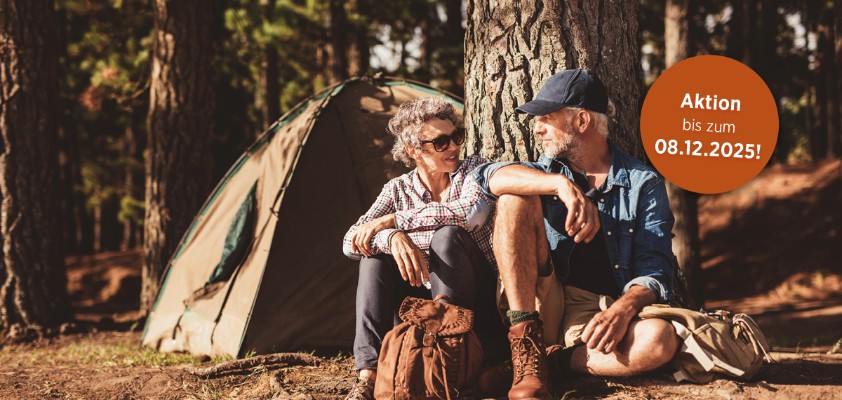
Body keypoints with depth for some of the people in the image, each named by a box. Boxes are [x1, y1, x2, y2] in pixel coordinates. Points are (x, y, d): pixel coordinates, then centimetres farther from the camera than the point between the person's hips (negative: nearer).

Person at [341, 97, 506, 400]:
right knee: (375, 254, -19)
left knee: (447, 236, -28)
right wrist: (394, 237, -35)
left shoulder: (472, 170, -5)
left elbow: (472, 213, -29)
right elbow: (351, 242, -12)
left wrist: (392, 220, -27)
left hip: (480, 305, -3)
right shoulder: (398, 189, 2)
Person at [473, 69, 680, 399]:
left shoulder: (643, 183, 4)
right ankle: (527, 351, -25)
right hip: (543, 305, 3)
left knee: (660, 340, -35)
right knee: (515, 199, -18)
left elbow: (653, 269, -5)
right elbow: (490, 176, -11)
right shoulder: (547, 170, 12)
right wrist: (562, 185, -27)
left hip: (600, 314, -2)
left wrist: (624, 308, -27)